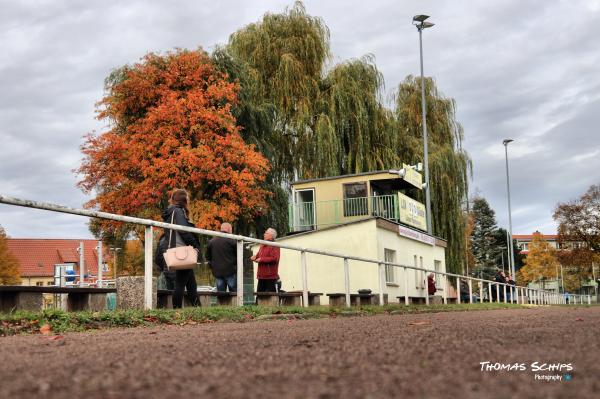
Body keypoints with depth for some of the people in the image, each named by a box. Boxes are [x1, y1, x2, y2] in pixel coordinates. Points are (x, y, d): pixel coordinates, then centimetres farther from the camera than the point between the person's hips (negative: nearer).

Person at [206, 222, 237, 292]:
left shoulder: (211, 241, 8)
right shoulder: (231, 240, -8)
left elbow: (208, 257, 13)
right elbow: (238, 255, -4)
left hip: (217, 272, 5)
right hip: (230, 271, -4)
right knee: (234, 292, 0)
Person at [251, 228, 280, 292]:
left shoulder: (274, 246, -9)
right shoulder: (262, 245, 17)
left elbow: (275, 259, -20)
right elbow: (258, 255, 29)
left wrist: (261, 259, -17)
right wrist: (255, 257, 5)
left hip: (271, 277, -8)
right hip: (261, 276, 8)